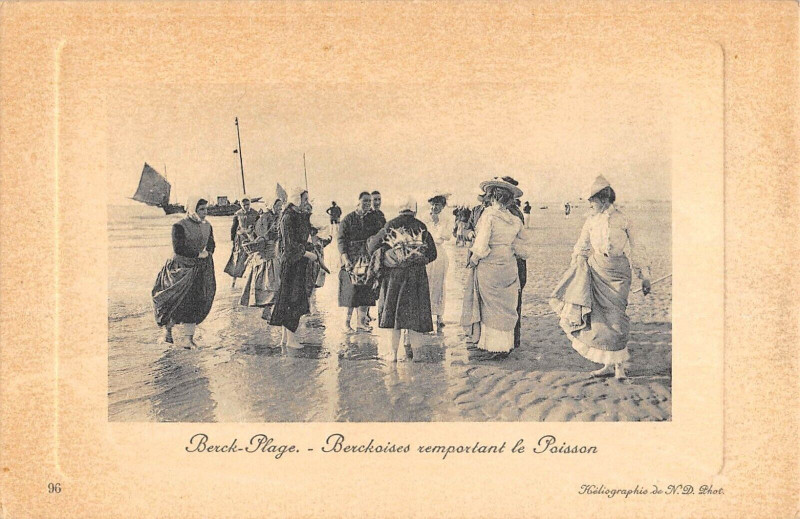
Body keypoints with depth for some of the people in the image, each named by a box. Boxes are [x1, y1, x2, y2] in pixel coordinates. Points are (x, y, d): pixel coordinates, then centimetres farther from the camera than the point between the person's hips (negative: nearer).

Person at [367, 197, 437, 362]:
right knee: (415, 313, 6)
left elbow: (373, 246, 7)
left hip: (394, 273, 0)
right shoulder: (422, 227, 3)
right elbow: (432, 253, 5)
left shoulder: (391, 225, 0)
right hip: (417, 274, 1)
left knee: (394, 312, 7)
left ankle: (394, 353, 8)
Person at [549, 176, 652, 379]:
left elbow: (635, 250, 5)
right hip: (595, 271, 3)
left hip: (617, 274, -3)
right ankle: (608, 363, 11)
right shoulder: (592, 221, 6)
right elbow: (581, 249, 13)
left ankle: (619, 364, 7)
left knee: (614, 317, -6)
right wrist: (573, 274, 5)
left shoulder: (623, 220, -2)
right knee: (597, 318, 0)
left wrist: (644, 276, 4)